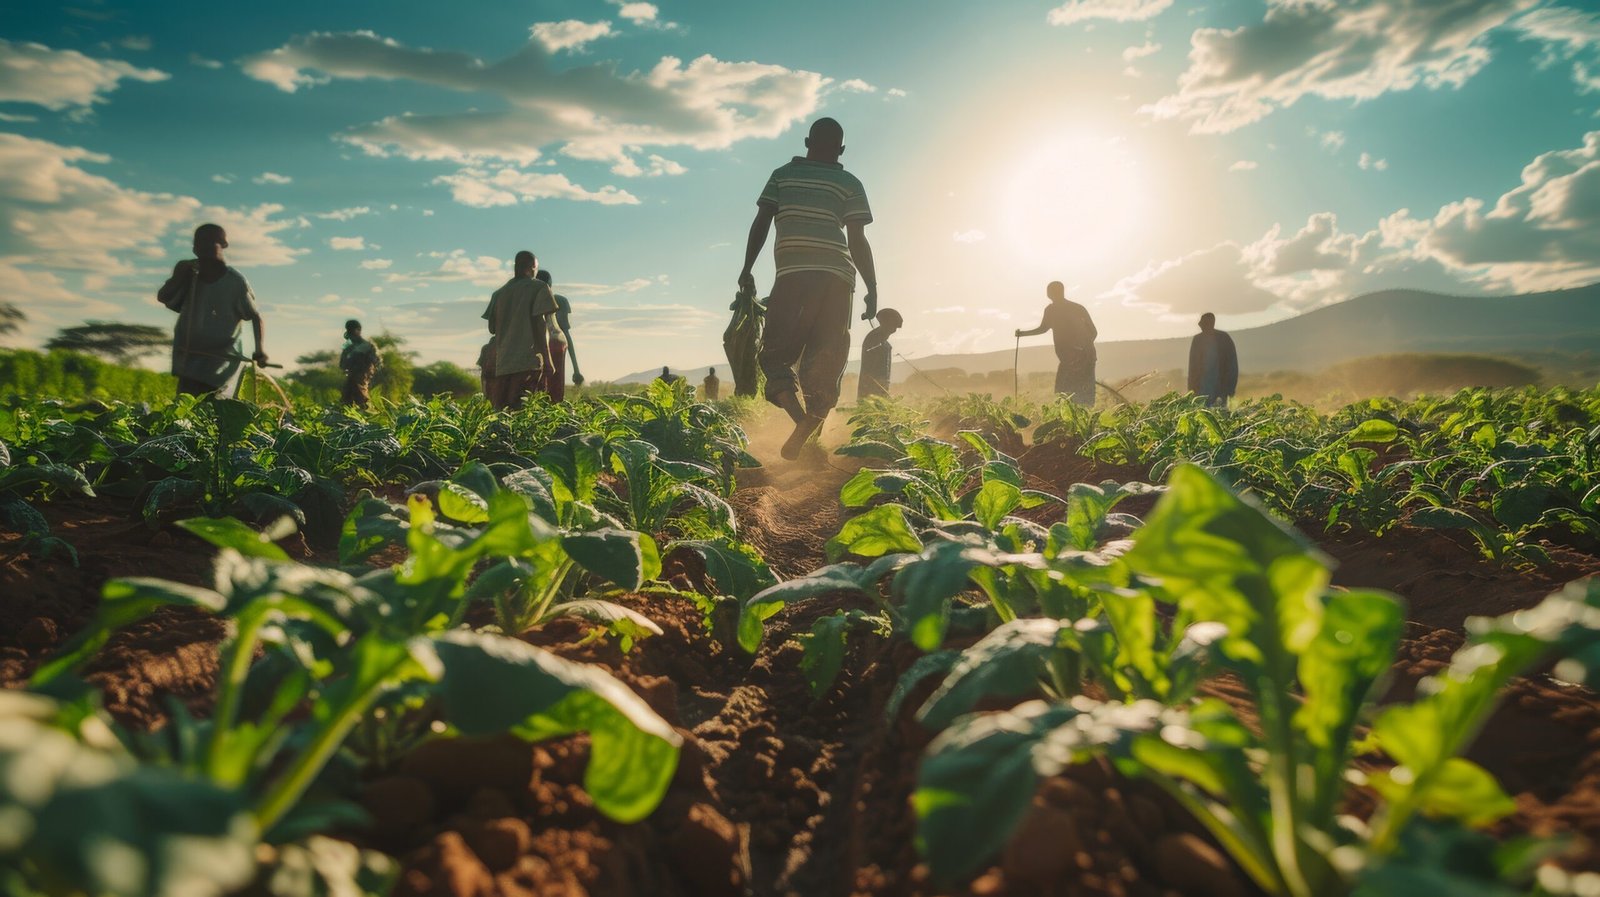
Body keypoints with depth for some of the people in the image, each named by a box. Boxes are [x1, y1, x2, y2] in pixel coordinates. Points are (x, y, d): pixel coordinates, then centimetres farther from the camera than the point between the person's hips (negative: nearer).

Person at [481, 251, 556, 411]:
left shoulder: (500, 292, 17)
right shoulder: (538, 288, 1)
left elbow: (492, 328, 14)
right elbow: (539, 323, -8)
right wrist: (547, 358, -8)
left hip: (503, 361, 5)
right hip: (528, 359, -5)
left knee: (500, 409, 4)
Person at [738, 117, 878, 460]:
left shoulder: (782, 175, 15)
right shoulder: (849, 184, 12)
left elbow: (761, 223, 7)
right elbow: (857, 241, 3)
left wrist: (747, 270, 10)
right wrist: (873, 288, 5)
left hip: (793, 275, -1)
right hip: (837, 277, 1)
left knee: (775, 354, 3)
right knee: (824, 363, 7)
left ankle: (803, 421, -21)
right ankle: (813, 433, -2)